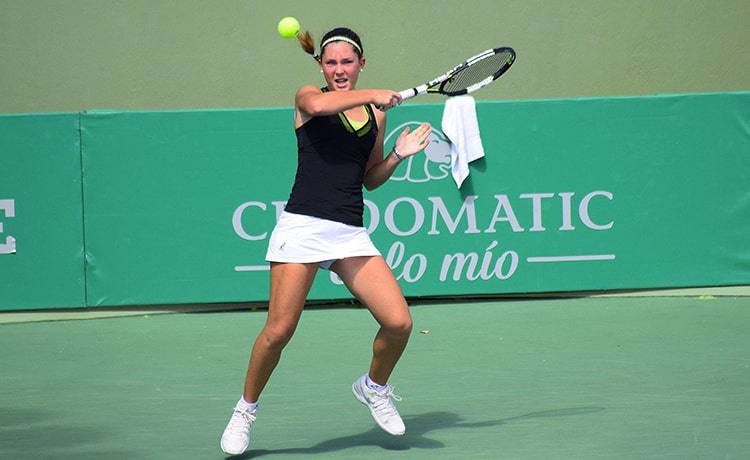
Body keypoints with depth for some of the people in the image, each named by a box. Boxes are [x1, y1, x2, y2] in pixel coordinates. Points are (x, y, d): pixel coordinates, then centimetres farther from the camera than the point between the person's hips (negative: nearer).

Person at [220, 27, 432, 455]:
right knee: (279, 330, -9)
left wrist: (399, 154, 7)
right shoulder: (308, 97, 4)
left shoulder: (376, 114, 16)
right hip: (303, 226, -4)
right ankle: (246, 411, 13)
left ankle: (374, 387, 21)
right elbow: (318, 105, -23)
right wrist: (372, 94, -14)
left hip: (351, 234, 4)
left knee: (399, 323, -9)